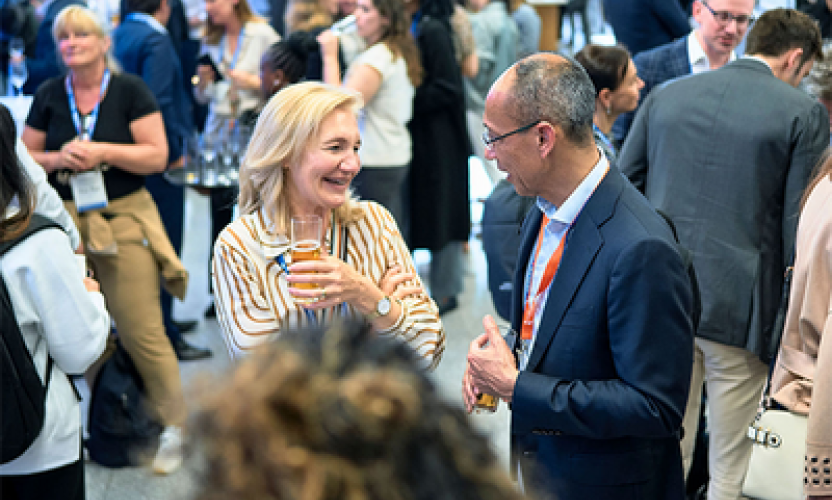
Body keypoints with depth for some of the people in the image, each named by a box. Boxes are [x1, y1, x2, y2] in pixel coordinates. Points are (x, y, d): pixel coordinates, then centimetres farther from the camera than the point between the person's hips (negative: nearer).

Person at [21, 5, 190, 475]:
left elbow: (157, 156, -6)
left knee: (143, 332, -5)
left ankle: (175, 427, 8)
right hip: (64, 221, 4)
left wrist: (102, 151, -16)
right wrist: (59, 158, -9)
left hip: (123, 220, -3)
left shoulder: (130, 90, -2)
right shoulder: (49, 96, 7)